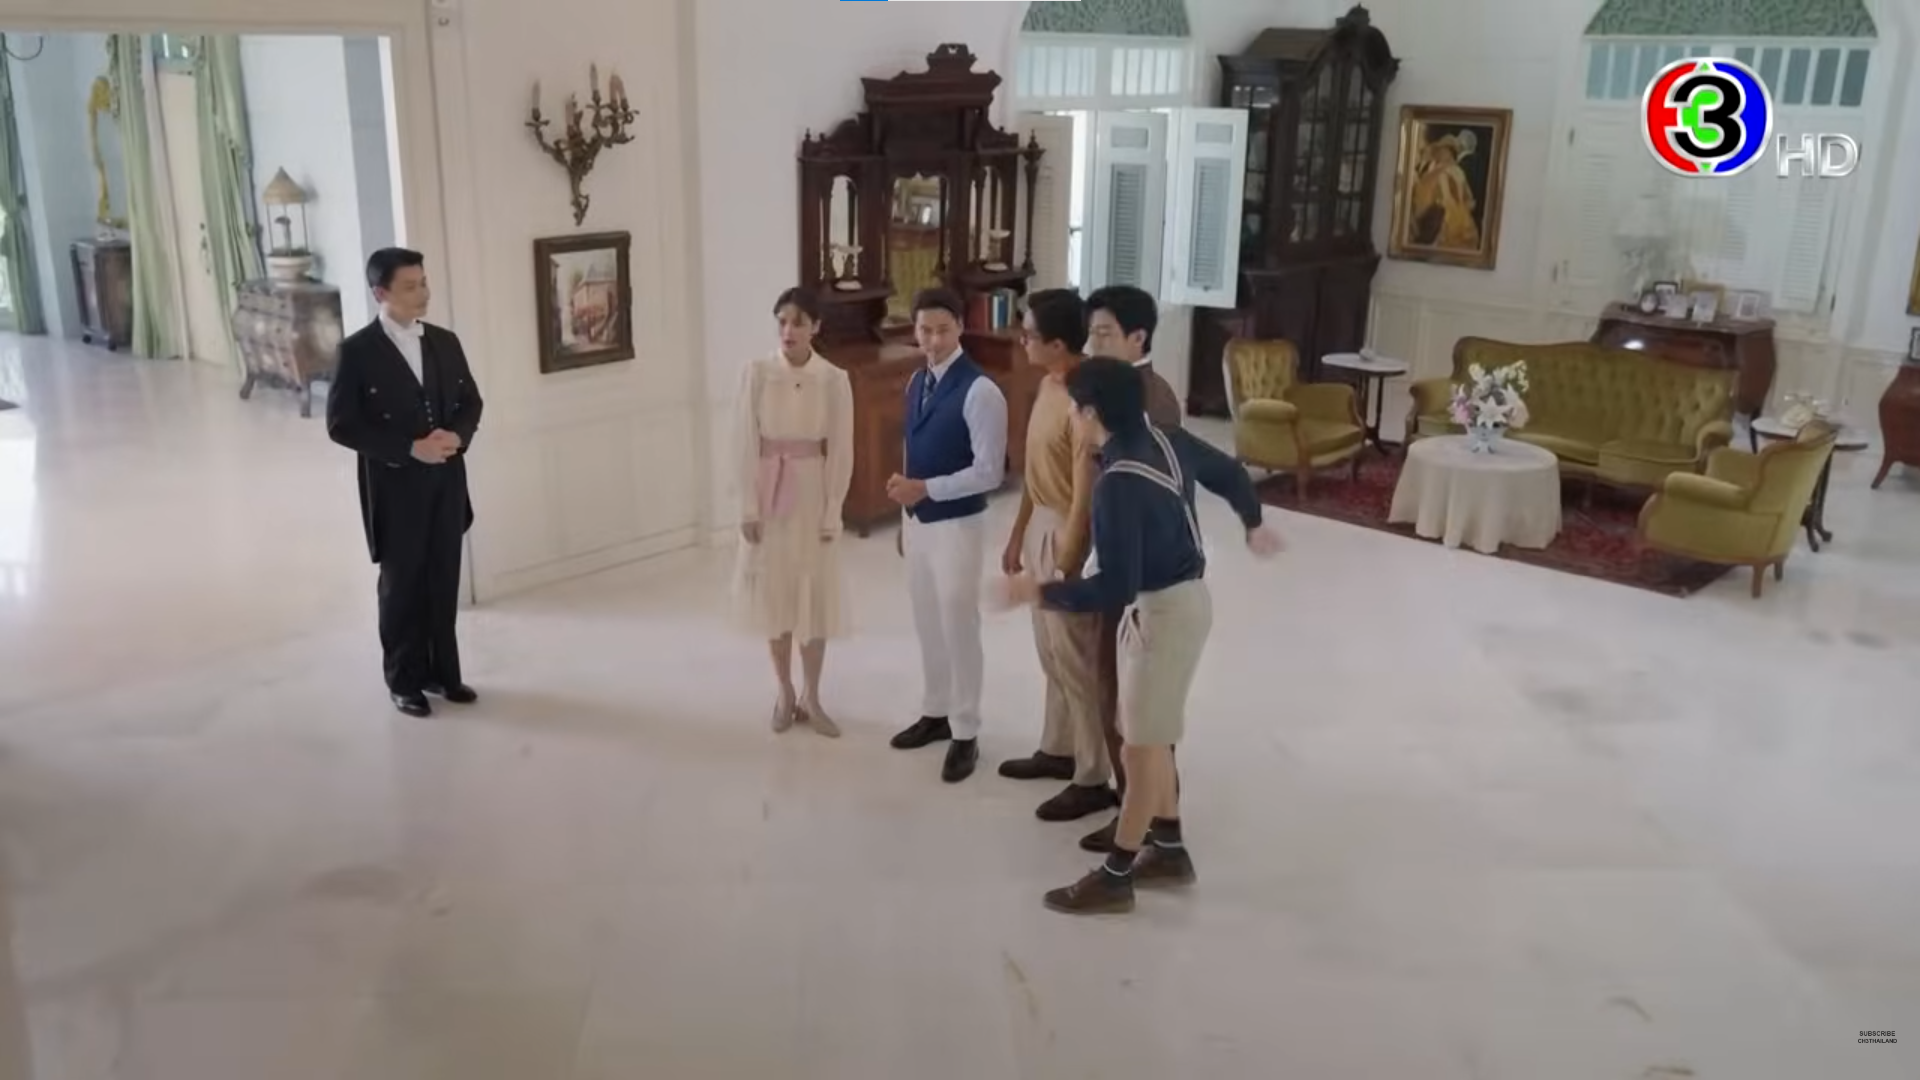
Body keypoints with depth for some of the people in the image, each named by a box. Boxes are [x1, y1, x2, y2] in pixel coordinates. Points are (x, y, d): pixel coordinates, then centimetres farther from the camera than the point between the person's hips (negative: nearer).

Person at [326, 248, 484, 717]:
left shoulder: (445, 342, 5)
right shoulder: (357, 351, -11)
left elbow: (470, 403, 12)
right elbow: (341, 425, -13)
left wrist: (457, 436, -10)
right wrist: (410, 448, -19)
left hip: (447, 482, 4)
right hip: (395, 488, -4)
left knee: (444, 583, 12)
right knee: (402, 587, 8)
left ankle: (443, 672, 26)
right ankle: (404, 680, 22)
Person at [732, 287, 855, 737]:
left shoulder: (834, 380, -7)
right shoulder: (756, 373, -6)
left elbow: (841, 451, -4)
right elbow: (745, 443, -5)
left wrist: (831, 513, -7)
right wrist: (749, 506, -8)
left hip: (813, 490, 0)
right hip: (767, 490, 1)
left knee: (817, 594, 5)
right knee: (774, 591, 9)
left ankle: (811, 698, 20)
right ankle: (785, 692, 25)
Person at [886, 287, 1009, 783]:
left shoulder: (979, 391, -19)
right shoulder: (917, 383, 6)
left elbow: (989, 472, -22)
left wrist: (924, 489, -23)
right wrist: (907, 512, 18)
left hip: (958, 524, -8)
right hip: (919, 522, 8)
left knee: (959, 628, 1)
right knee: (927, 624, 18)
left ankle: (965, 735, 14)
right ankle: (936, 713, 35)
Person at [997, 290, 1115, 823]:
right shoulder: (1049, 383, 5)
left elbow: (1085, 499, -24)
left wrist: (1066, 570, -21)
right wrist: (1017, 535, 19)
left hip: (1068, 537, -9)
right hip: (1041, 527, 9)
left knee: (1078, 662, 2)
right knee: (1052, 654, 21)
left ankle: (1094, 780, 15)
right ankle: (1058, 750, 38)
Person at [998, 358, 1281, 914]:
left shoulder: (1118, 484, -27)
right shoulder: (1166, 441, 0)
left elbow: (1115, 588, -28)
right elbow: (1230, 473, 16)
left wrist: (1039, 590, -18)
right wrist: (1254, 526, 34)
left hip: (1161, 611, -9)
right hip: (1183, 596, 9)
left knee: (1142, 744, 1)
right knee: (1150, 736, 19)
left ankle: (1115, 876, 13)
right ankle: (1168, 850, 31)